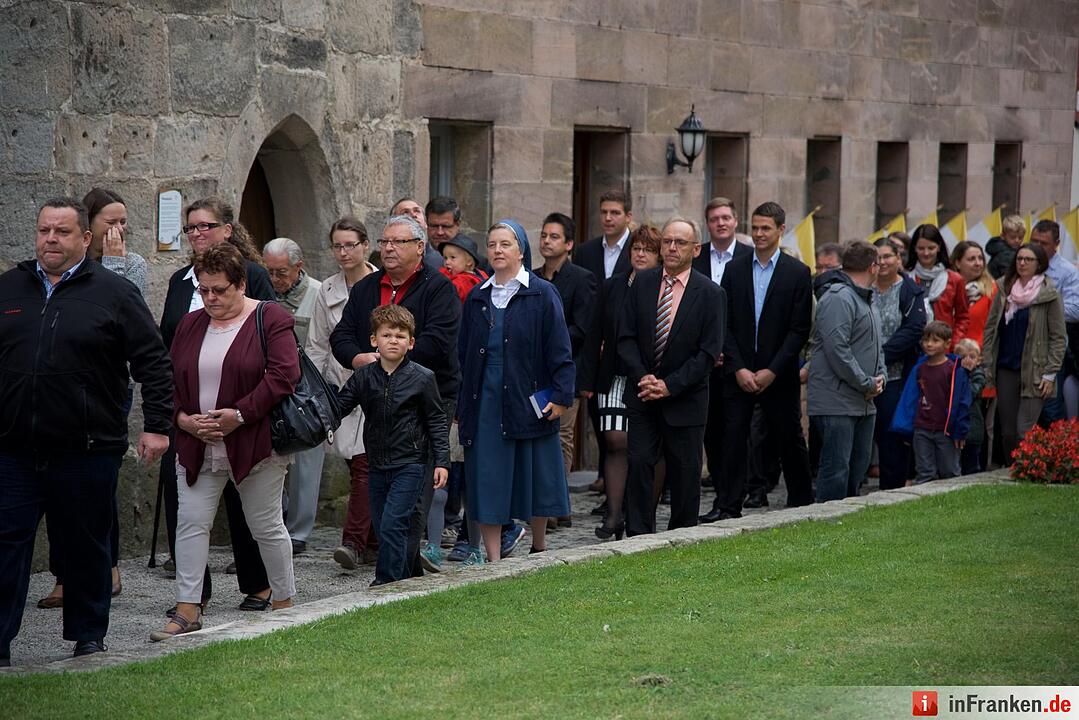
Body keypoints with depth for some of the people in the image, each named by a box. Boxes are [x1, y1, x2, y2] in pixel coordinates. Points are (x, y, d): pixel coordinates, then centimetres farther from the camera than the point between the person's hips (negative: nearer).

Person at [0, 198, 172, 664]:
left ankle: (88, 637, 22)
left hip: (87, 451, -2)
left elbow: (153, 363, 0)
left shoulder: (114, 293, 0)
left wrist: (157, 425, -6)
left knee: (87, 546, 9)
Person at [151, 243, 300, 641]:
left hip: (255, 443, -5)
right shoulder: (190, 325, 13)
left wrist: (239, 414, -18)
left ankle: (284, 603, 19)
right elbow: (170, 379, 12)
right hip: (197, 447, 5)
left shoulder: (270, 319, -5)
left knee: (266, 526, 5)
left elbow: (284, 375, -15)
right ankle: (188, 610, -1)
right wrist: (183, 418, -7)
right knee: (191, 522, -3)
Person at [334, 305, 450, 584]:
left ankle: (387, 582, -8)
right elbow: (339, 405, 5)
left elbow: (437, 422, 0)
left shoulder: (422, 378, -4)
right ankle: (401, 580, 22)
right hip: (378, 465, 5)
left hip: (409, 464, -5)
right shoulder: (364, 376, 5)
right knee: (382, 527, 9)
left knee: (392, 524, -13)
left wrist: (442, 461, -4)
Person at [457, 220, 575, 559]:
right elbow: (464, 353, 12)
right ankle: (494, 561, 4)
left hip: (529, 400, -3)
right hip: (485, 403, 3)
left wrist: (561, 395, -12)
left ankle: (539, 547, 27)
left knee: (534, 477, 7)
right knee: (487, 482, 0)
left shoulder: (542, 294, -1)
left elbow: (559, 349, -5)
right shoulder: (477, 298, 10)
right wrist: (460, 405, 9)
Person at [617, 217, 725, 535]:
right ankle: (638, 535, 0)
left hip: (684, 399, -2)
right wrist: (642, 377, -11)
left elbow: (709, 352, -9)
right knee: (639, 462, -5)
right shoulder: (642, 283, 3)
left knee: (684, 471, 4)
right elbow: (626, 337, 3)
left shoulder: (710, 293, -6)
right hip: (642, 394, 2)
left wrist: (670, 385, -15)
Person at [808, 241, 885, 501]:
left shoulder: (865, 300, 19)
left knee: (858, 469, 13)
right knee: (836, 470, -10)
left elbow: (876, 346, 24)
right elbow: (837, 350, -21)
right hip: (837, 403, -10)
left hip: (864, 403, 10)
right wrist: (868, 384, -14)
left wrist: (879, 379, 6)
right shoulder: (838, 299, -14)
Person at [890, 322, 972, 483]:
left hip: (945, 432, -4)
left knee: (949, 473, 6)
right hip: (921, 430, 4)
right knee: (924, 474, 5)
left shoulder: (955, 370, -5)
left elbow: (962, 402, -4)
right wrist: (905, 428, 5)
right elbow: (909, 400, 10)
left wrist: (960, 431, -7)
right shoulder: (919, 369, 7)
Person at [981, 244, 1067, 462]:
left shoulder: (1049, 294, -5)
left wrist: (1050, 374, -9)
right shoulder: (1004, 289, 7)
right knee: (1007, 431, 7)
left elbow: (1058, 337, -4)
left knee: (1025, 432, -12)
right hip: (1006, 369, 4)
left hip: (1034, 372, -4)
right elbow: (991, 328, 10)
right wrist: (987, 366, 4)